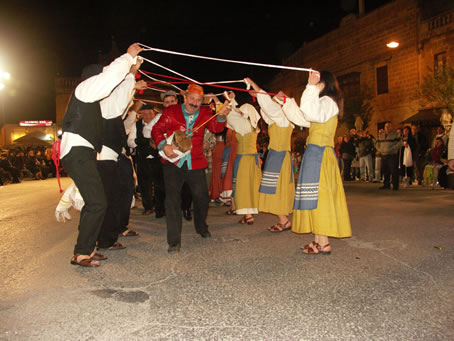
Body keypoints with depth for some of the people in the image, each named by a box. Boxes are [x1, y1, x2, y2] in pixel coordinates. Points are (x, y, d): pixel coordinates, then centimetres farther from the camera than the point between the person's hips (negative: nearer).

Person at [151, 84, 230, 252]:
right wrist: (163, 145, -17)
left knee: (202, 197, 8)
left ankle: (201, 227, 38)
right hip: (173, 162, -2)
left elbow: (216, 127, -8)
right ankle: (174, 241, 0)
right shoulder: (171, 111, 0)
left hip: (195, 163, 2)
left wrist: (221, 116, -29)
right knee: (173, 199, -8)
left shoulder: (205, 113, 7)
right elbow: (156, 129, 1)